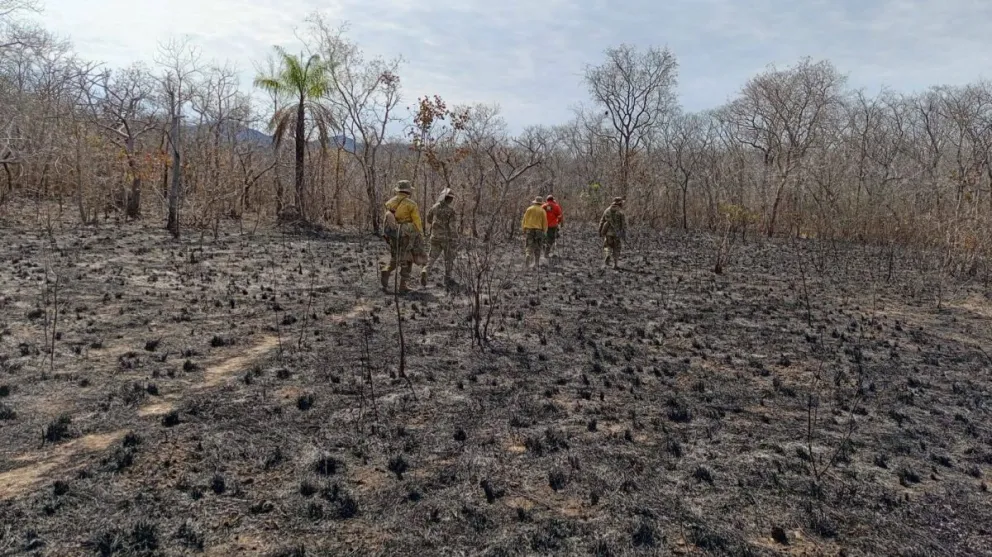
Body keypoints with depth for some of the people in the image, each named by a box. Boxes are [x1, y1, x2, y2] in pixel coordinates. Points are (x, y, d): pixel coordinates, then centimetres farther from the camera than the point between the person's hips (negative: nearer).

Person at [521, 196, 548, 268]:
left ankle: (528, 255, -25)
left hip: (529, 229, 0)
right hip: (538, 230, 0)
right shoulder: (542, 211, 2)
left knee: (529, 246, 4)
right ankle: (536, 263, 11)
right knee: (537, 248, 9)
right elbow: (545, 222, 1)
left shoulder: (529, 209, 4)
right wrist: (545, 231, 11)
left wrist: (523, 228, 13)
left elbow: (524, 220, 5)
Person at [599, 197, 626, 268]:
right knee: (616, 249, 10)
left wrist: (600, 231, 13)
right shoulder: (621, 212, -7)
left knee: (608, 246, 17)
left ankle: (608, 256, -12)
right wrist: (624, 234, -5)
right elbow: (624, 224, -10)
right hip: (617, 233, -2)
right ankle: (615, 264, 11)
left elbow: (602, 221, 4)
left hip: (608, 232, 2)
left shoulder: (607, 210, 3)